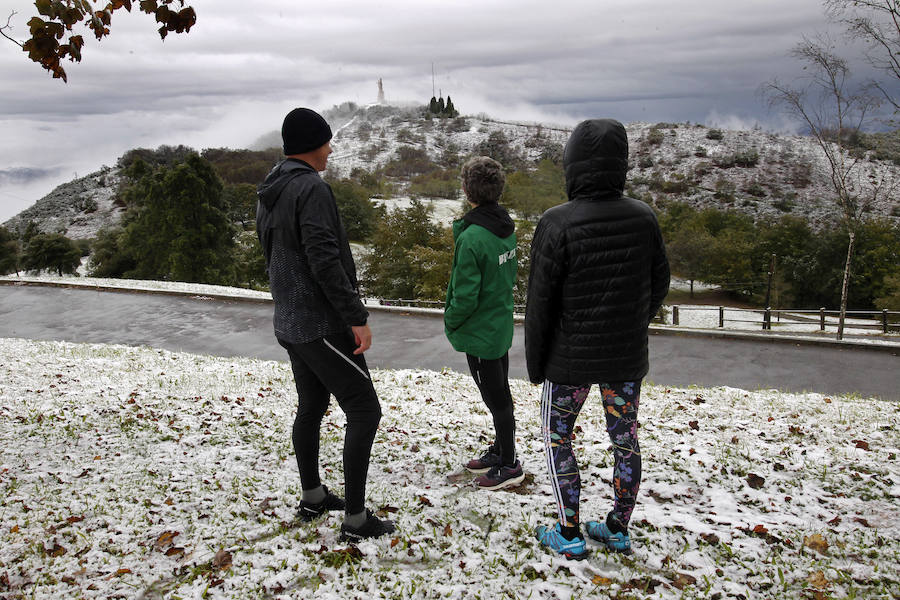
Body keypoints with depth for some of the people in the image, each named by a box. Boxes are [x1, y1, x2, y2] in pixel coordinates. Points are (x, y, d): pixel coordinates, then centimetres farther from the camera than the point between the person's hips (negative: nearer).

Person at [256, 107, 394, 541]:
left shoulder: (268, 194, 13)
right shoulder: (311, 188, -17)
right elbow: (326, 261, -25)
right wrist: (357, 317, -22)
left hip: (288, 323, 10)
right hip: (322, 326, -10)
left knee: (310, 408, 20)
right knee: (364, 411, -3)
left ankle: (312, 498, 33)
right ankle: (355, 518, 1)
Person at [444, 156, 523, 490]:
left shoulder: (472, 238, -26)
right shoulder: (506, 228, 1)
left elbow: (466, 295, -24)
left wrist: (451, 322, -7)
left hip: (479, 331, -9)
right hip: (501, 325, 9)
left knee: (495, 398, 4)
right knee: (500, 393, 20)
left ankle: (508, 466, 18)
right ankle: (500, 451, 37)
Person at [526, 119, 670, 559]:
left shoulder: (557, 224, -18)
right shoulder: (644, 218, -5)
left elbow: (540, 303, -14)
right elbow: (659, 284, 6)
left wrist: (534, 362, -1)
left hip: (570, 358, -4)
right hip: (628, 357, 4)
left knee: (557, 438, 13)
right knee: (625, 437, 16)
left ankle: (570, 534, 18)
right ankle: (618, 529, 28)